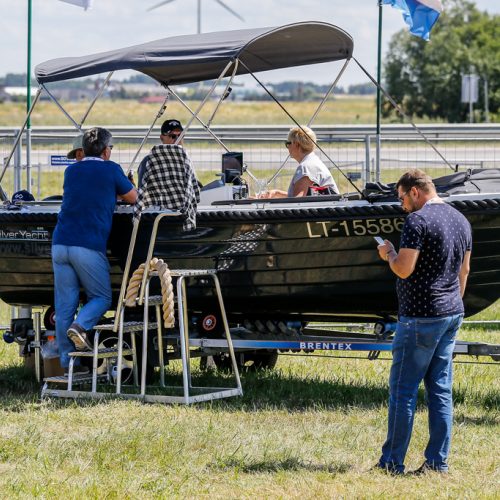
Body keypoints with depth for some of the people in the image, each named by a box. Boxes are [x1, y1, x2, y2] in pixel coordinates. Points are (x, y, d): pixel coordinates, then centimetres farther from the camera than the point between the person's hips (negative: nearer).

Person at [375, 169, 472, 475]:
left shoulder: (418, 221, -14)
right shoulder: (461, 220, 12)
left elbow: (404, 269, -19)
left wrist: (389, 254, 0)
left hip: (420, 317, -8)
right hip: (452, 313, 8)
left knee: (403, 390, -2)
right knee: (441, 392, 8)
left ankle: (392, 463, 1)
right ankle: (438, 463, 8)